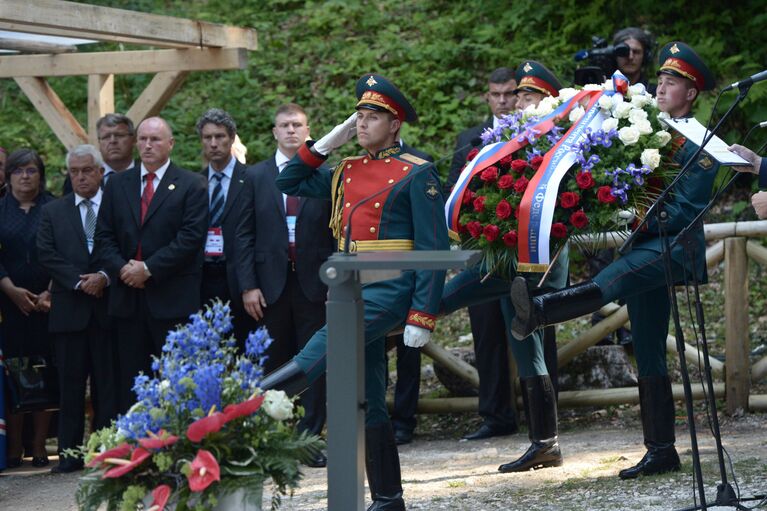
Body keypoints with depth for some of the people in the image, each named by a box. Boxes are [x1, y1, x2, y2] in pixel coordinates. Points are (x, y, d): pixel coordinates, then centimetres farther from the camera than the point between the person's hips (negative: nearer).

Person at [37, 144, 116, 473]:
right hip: (69, 309, 1)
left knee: (108, 384, 1)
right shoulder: (53, 212, 11)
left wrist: (104, 277, -14)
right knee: (70, 385, 2)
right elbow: (47, 255, 2)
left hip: (108, 309, -1)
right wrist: (79, 282, -9)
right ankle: (69, 454, 4)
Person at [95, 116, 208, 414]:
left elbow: (190, 238, -8)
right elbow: (104, 235, 11)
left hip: (172, 298, -4)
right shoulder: (118, 184, 14)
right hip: (128, 297, 4)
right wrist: (121, 268, -7)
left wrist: (149, 268, -12)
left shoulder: (192, 186, 1)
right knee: (130, 380, 4)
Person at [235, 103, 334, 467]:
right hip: (271, 284, 1)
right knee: (276, 365, 5)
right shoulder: (256, 177, 8)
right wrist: (248, 285, -3)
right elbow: (245, 235, 5)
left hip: (314, 283, -1)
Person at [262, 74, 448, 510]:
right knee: (369, 402, 7)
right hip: (352, 289, 7)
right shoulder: (346, 172, 15)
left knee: (328, 345, -30)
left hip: (390, 290, -7)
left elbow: (434, 249, -9)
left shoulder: (416, 174, -5)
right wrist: (324, 145, 12)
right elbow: (289, 184, 26)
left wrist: (423, 317, -16)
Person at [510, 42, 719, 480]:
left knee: (615, 278, -36)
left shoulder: (700, 145, -3)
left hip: (676, 246, -8)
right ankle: (661, 451, 8)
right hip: (647, 248, 8)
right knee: (649, 357, 6)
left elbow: (686, 211, -11)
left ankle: (537, 312, -62)